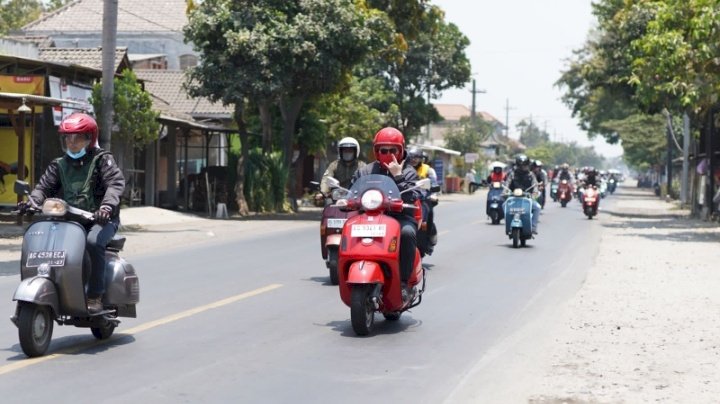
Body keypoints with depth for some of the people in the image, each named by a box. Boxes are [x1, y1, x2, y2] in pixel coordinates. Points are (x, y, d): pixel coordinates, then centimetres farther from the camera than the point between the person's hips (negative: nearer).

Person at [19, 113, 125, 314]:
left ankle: (95, 297, -26)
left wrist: (107, 206, -32)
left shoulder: (102, 159, 1)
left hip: (100, 219, -5)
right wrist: (32, 201, -15)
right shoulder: (59, 165, 16)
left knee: (93, 242, -34)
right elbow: (44, 186, 8)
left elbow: (116, 183, -13)